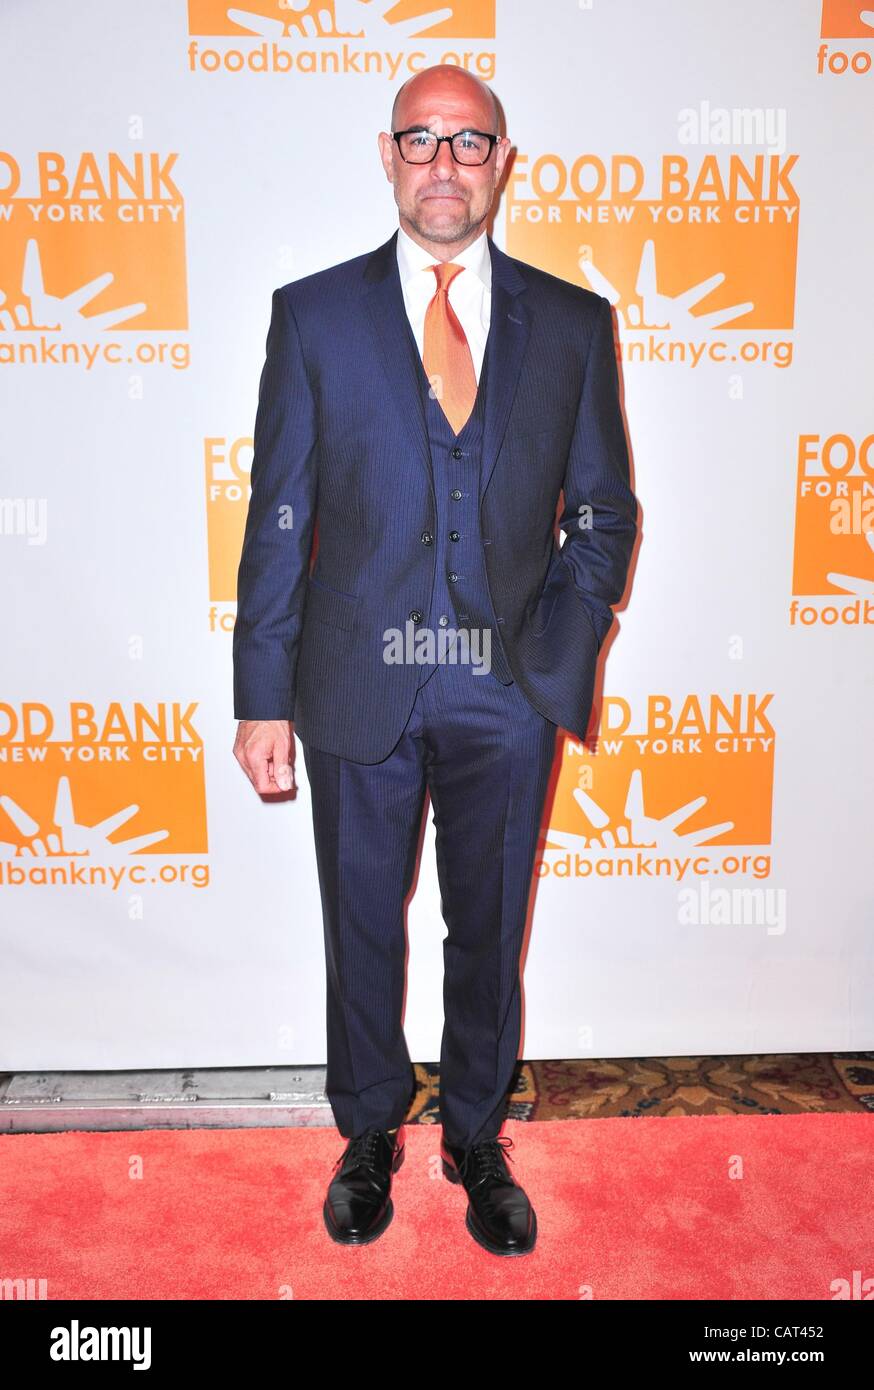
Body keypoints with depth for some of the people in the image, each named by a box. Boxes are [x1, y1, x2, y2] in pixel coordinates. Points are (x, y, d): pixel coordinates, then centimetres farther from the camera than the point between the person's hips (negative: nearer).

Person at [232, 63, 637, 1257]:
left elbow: (605, 511, 8)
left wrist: (566, 645, -7)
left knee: (489, 933, 15)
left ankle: (477, 1141, 39)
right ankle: (370, 1136, 39)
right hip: (358, 688, 0)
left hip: (508, 693, 1)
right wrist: (263, 697, -4)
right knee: (362, 927, 14)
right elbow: (278, 519, -1)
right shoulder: (313, 315, 2)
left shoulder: (574, 324, 5)